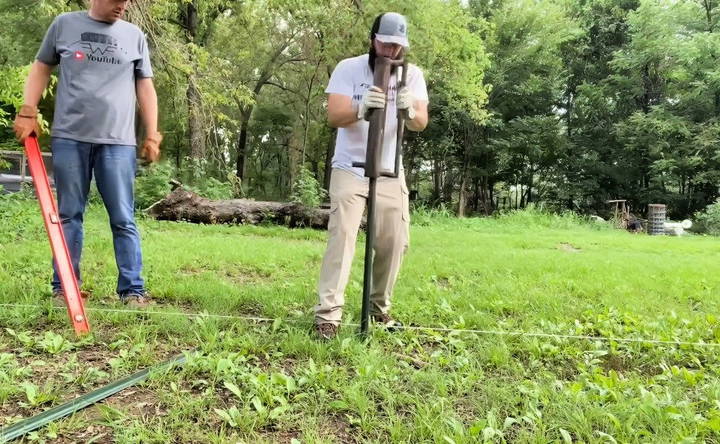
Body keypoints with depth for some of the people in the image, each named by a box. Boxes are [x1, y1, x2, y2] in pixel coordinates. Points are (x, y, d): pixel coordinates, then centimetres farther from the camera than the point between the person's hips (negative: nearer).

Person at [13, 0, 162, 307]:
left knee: (123, 219, -2)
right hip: (69, 137, 0)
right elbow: (41, 68, 16)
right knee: (69, 215, 5)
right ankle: (63, 287, 14)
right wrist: (28, 112, 5)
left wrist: (152, 135, 6)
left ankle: (132, 289, 3)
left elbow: (145, 87, 13)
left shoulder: (135, 36, 13)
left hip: (118, 141, 0)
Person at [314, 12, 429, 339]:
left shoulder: (412, 74, -1)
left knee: (395, 241, 3)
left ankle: (379, 307, 21)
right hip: (350, 169, -3)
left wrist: (410, 111, -35)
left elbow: (421, 124, -12)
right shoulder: (348, 68, -7)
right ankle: (327, 315, -12)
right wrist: (361, 107, -39)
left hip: (390, 173, 3)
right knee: (342, 235, -14)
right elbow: (334, 116, -18)